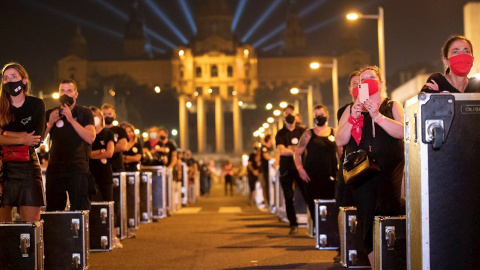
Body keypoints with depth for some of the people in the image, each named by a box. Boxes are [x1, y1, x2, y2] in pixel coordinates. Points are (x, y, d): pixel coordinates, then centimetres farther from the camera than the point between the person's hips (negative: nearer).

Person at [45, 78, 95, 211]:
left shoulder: (84, 113, 6)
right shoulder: (50, 114, 13)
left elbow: (90, 138, -10)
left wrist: (71, 119, -15)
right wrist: (50, 123, -10)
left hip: (78, 168, -3)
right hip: (55, 168, 3)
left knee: (80, 209, -9)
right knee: (53, 209, 2)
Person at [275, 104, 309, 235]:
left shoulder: (302, 131, 10)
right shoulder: (280, 134, 10)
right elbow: (282, 151, -4)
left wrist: (290, 148, -9)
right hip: (286, 169, 1)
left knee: (308, 195, -11)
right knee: (289, 197, 0)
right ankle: (293, 225, 6)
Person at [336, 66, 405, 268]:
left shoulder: (392, 106, 7)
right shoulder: (351, 109, 13)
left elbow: (402, 132, -12)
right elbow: (340, 141, 3)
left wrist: (377, 116, -22)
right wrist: (353, 118, -11)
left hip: (390, 173, -2)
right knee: (367, 224, 1)